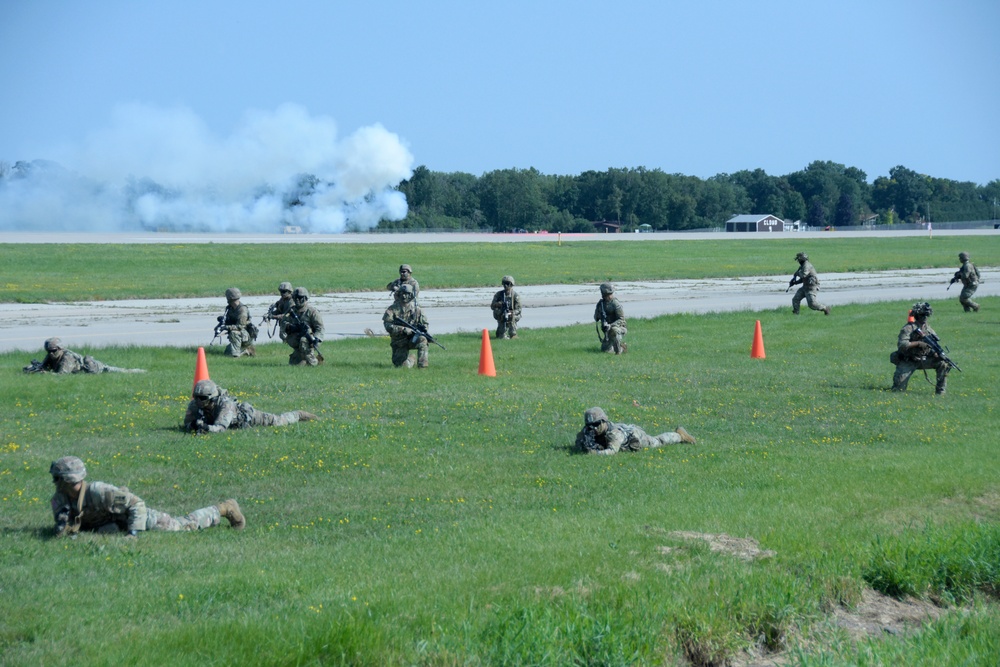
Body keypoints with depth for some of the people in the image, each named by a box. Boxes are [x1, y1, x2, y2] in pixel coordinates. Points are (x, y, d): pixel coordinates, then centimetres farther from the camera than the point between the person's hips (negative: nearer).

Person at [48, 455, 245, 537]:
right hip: (113, 524, 7)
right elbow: (61, 532, -14)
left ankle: (225, 509, 25)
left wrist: (133, 533, -42)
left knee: (184, 525, 5)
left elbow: (137, 504, -33)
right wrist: (63, 523, -37)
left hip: (136, 515, -7)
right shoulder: (59, 500, -21)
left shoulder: (98, 492, -39)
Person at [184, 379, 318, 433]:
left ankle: (299, 415, 40)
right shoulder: (195, 405, -29)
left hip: (246, 415, -6)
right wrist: (194, 425, -46)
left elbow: (221, 427, -53)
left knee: (278, 421, 12)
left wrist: (205, 427, -70)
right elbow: (187, 424, -21)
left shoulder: (225, 404, -45)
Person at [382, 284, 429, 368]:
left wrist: (422, 327, -17)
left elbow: (425, 324, 8)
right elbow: (388, 326, -17)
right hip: (399, 342, -1)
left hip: (412, 339, 1)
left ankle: (422, 366, -22)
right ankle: (410, 359, 26)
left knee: (422, 340, -33)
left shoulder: (416, 309, 0)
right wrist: (403, 329, -28)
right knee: (403, 365, -13)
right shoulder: (392, 309, -7)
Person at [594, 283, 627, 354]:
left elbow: (621, 320, -21)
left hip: (620, 328, -6)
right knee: (604, 350, 1)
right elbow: (596, 317, 14)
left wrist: (610, 326, -34)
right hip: (608, 331, 6)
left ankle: (619, 350, -24)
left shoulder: (615, 304, -17)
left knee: (614, 330, -40)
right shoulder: (600, 303, 3)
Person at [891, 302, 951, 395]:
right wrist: (918, 343, -27)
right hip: (907, 362, -5)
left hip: (923, 359, 5)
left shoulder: (927, 327, 4)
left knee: (943, 363, -15)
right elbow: (901, 345, -26)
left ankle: (940, 391, -7)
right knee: (899, 389, -15)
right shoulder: (908, 328, -15)